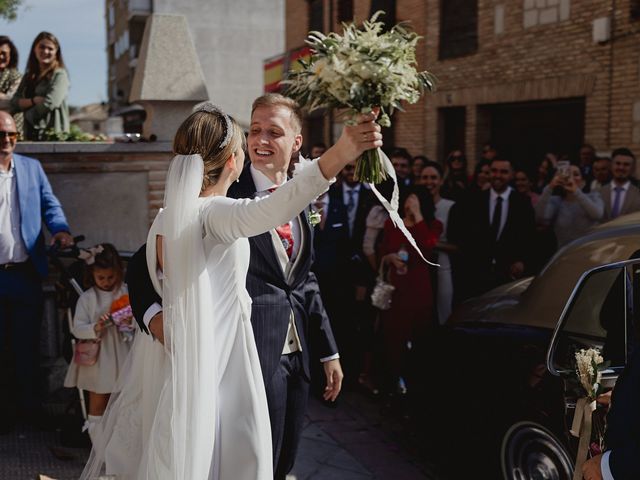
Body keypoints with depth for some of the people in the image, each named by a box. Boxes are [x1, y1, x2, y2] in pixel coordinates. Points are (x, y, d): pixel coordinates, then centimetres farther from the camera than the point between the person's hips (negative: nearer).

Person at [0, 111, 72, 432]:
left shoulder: (31, 167, 8)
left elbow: (50, 204, 7)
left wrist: (60, 229, -12)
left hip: (27, 273, 3)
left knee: (28, 345, 13)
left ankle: (29, 406, 26)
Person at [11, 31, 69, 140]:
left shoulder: (59, 75, -1)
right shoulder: (29, 76, 16)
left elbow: (50, 103, -12)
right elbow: (14, 104, 7)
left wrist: (28, 114, 2)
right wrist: (33, 100, -12)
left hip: (53, 134, -5)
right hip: (30, 134, 5)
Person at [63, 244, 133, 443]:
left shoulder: (127, 294, -2)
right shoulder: (87, 298, -5)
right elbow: (77, 328, -8)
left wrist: (132, 321, -19)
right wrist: (95, 328, -27)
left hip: (121, 357, 1)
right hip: (97, 358, -1)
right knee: (98, 403, 9)